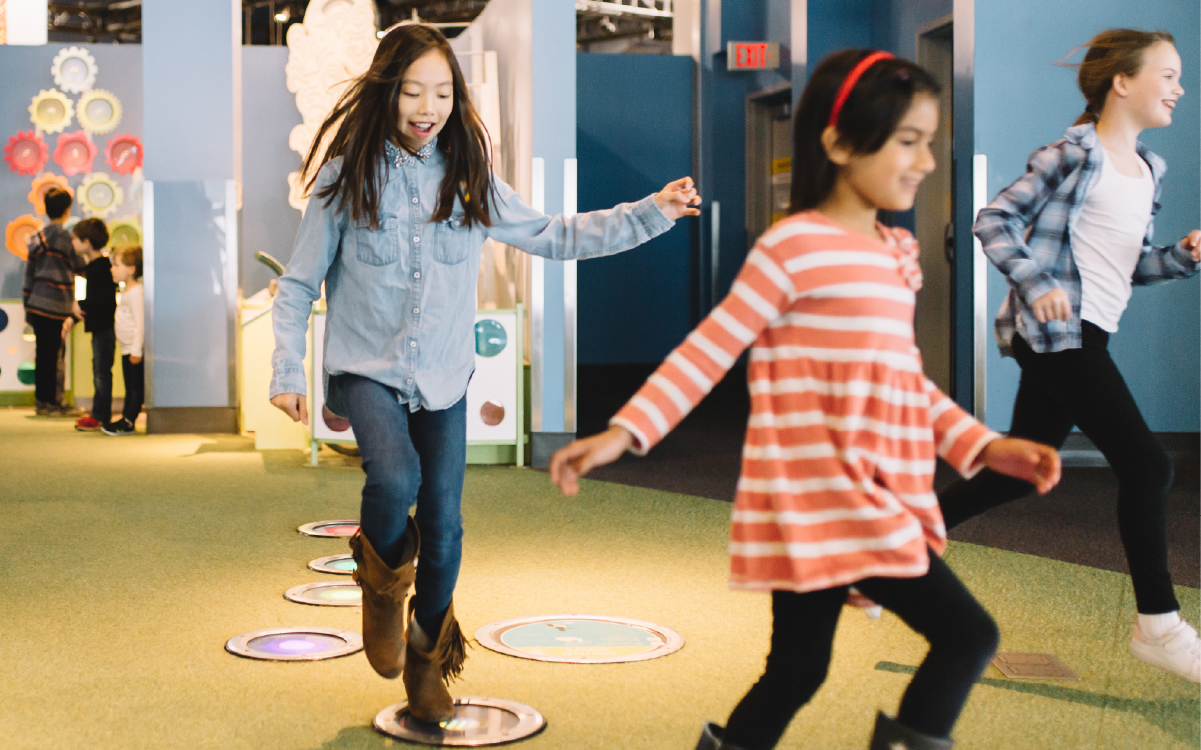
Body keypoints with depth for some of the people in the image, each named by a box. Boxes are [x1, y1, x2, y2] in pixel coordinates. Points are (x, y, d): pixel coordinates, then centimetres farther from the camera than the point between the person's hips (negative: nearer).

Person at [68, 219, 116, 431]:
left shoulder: (102, 267, -17)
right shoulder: (93, 265, 14)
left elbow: (106, 300, -25)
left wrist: (81, 305, -17)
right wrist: (73, 317, 22)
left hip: (105, 327, -10)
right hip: (99, 326, 10)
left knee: (102, 371, -5)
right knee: (99, 371, 14)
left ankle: (101, 417, -1)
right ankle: (98, 414, 21)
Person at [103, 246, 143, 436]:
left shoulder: (136, 292, -15)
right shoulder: (126, 292, 17)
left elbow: (140, 322, -20)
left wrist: (136, 350, -22)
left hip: (134, 348, -10)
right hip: (127, 349, 10)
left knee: (136, 388, -6)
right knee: (130, 387, 12)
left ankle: (128, 422, -8)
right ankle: (125, 419, 16)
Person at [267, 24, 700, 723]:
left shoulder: (469, 179, 1)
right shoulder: (347, 176, -6)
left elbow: (553, 235, 9)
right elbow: (299, 284, 1)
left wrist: (652, 213, 3)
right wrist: (288, 372, -5)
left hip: (444, 378, 3)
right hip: (367, 371, -3)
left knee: (442, 523, 2)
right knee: (396, 479, -29)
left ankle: (428, 661, 27)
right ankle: (383, 586, 6)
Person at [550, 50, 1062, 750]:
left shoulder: (898, 253, 14)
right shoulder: (795, 246, -11)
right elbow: (708, 351, -9)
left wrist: (984, 445, 12)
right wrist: (625, 432, -14)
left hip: (882, 504, 8)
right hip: (822, 504, -8)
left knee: (797, 671, 14)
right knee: (968, 634, -8)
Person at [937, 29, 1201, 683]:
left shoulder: (1148, 170, 17)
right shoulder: (1074, 154, -8)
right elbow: (994, 220, -9)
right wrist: (1036, 285, -19)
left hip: (1085, 336, 9)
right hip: (1054, 329, -9)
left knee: (1023, 469, 12)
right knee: (1146, 463, -10)